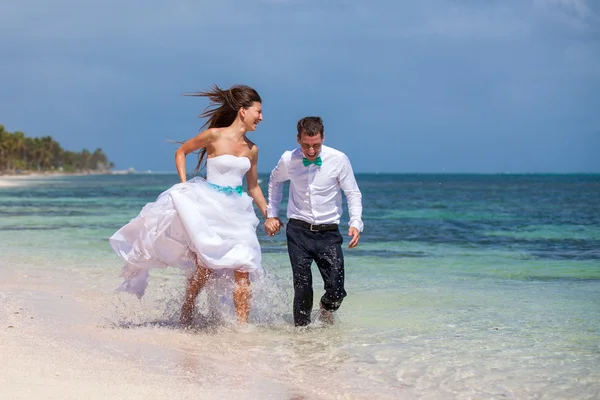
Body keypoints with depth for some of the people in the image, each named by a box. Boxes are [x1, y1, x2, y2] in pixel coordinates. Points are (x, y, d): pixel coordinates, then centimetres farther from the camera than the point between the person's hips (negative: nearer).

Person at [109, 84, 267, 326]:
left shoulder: (252, 149, 9)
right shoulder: (214, 136, -6)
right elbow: (181, 152, 7)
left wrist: (268, 215, 18)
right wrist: (184, 185, -2)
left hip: (236, 212, 5)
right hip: (208, 206, -5)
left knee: (242, 270, -6)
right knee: (204, 267, -4)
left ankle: (243, 325, -4)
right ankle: (186, 316, 15)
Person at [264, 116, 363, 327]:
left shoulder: (338, 160, -9)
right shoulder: (288, 160, -4)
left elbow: (353, 194, -1)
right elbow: (275, 180, 20)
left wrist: (356, 223, -16)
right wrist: (271, 214, 18)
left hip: (328, 232, 0)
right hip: (298, 231, 0)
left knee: (337, 290, -7)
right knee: (302, 288, -5)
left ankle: (327, 309, 27)